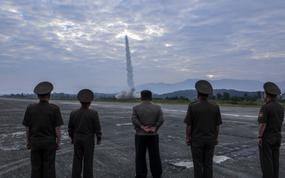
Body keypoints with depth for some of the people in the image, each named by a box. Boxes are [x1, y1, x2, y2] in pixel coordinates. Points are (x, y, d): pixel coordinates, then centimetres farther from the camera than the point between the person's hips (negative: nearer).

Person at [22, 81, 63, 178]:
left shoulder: (30, 108, -7)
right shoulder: (54, 109, -15)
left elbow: (27, 128, -1)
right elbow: (57, 129, -12)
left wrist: (28, 141, 12)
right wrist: (58, 143, 0)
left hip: (35, 142, 2)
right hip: (49, 142, -2)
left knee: (36, 167, 13)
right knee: (49, 167, 8)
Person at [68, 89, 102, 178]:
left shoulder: (73, 113, -6)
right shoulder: (93, 113, -17)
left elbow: (70, 127, 4)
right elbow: (97, 128, -12)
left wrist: (72, 137, 19)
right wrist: (99, 139, 2)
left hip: (77, 139, 3)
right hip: (89, 140, -3)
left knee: (77, 160, 13)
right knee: (88, 161, 7)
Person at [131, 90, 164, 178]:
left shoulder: (136, 108, -4)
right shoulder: (157, 108, -1)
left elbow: (134, 119, -16)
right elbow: (161, 120, -10)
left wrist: (143, 127, -13)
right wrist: (154, 128, -9)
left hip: (140, 135, -1)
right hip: (153, 135, 1)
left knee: (140, 156, 9)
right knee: (154, 156, 11)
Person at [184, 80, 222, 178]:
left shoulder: (192, 106, -13)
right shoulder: (215, 107, -5)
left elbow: (188, 125, -10)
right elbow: (217, 125, 1)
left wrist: (187, 138, 1)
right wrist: (216, 138, 13)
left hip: (196, 140, -2)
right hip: (210, 140, 3)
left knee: (198, 165, 7)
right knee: (208, 164, 11)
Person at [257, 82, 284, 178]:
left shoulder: (265, 107, -19)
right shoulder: (281, 107, 5)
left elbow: (262, 124, -20)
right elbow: (280, 122, 11)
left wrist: (259, 137, -14)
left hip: (266, 137, -7)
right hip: (277, 137, 7)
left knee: (266, 160, 1)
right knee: (274, 159, 13)